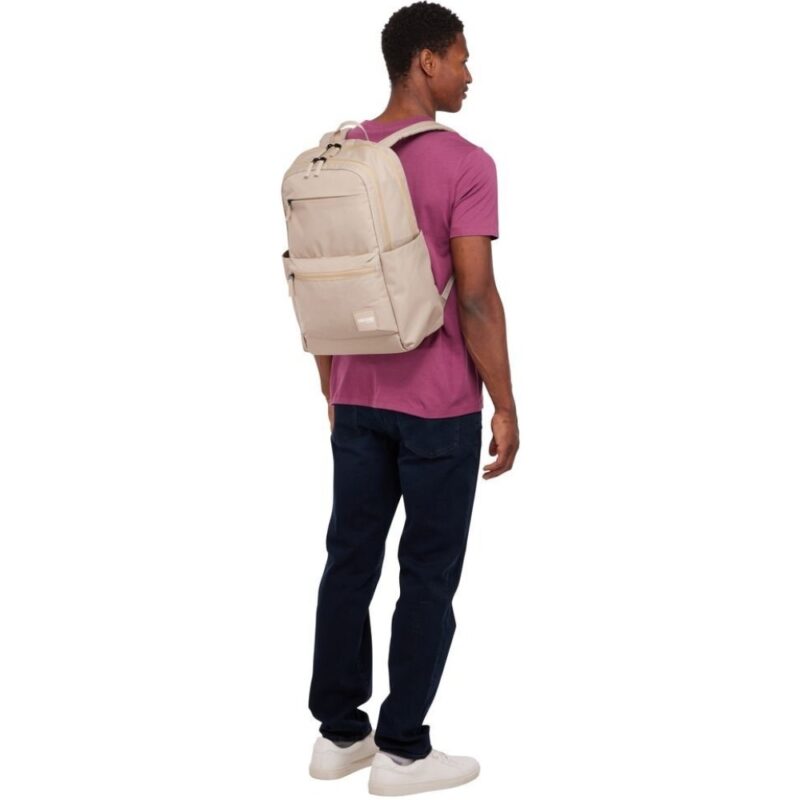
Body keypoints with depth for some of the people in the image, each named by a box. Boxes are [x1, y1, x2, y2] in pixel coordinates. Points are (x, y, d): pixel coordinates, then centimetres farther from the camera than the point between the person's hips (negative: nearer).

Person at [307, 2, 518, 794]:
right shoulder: (465, 165, -15)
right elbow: (477, 299, -18)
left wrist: (333, 394, 17)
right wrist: (505, 409, -10)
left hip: (358, 398, 6)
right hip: (439, 405, -6)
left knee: (350, 559, 12)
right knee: (429, 575, 4)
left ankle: (338, 732, 20)